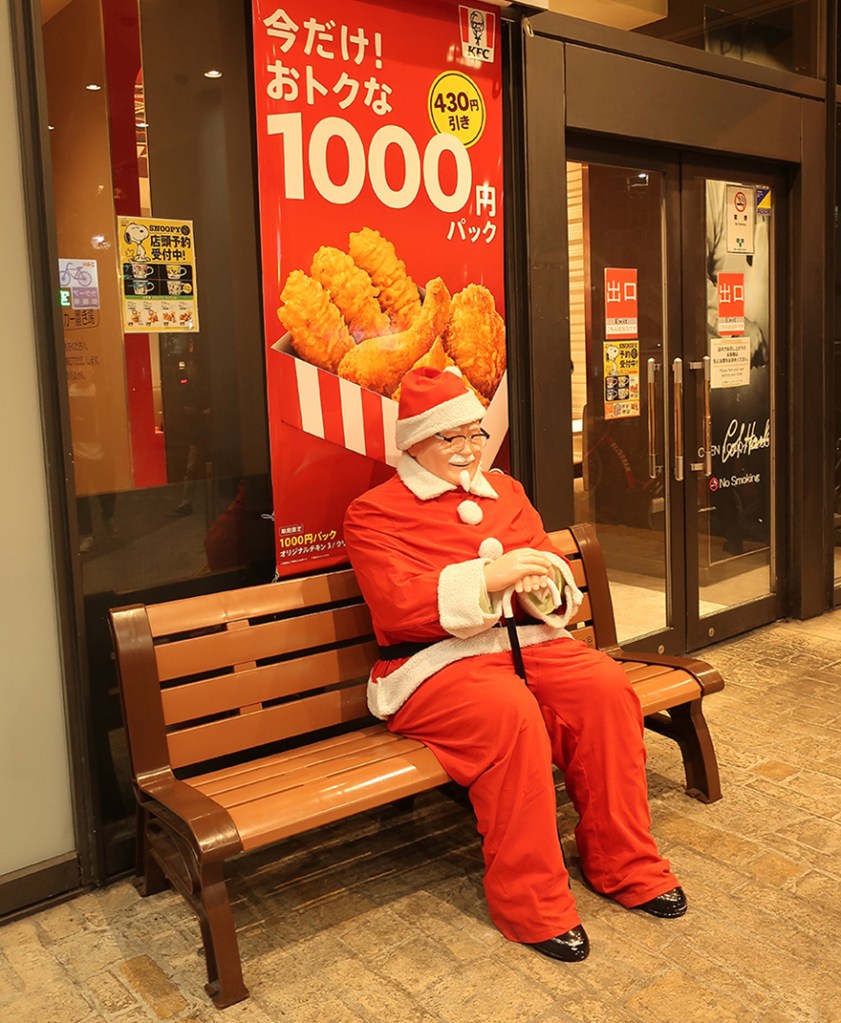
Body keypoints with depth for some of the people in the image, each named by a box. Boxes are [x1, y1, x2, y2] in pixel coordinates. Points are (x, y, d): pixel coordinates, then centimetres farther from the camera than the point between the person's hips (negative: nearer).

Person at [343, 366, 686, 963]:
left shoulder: (504, 492, 19)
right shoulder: (375, 513, 0)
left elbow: (551, 566, 17)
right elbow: (397, 608, -14)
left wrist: (543, 584, -10)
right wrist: (487, 576, -23)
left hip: (529, 643, 6)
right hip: (438, 663, -5)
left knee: (607, 688, -21)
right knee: (512, 713, -34)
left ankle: (622, 864, -2)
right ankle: (531, 902, -18)